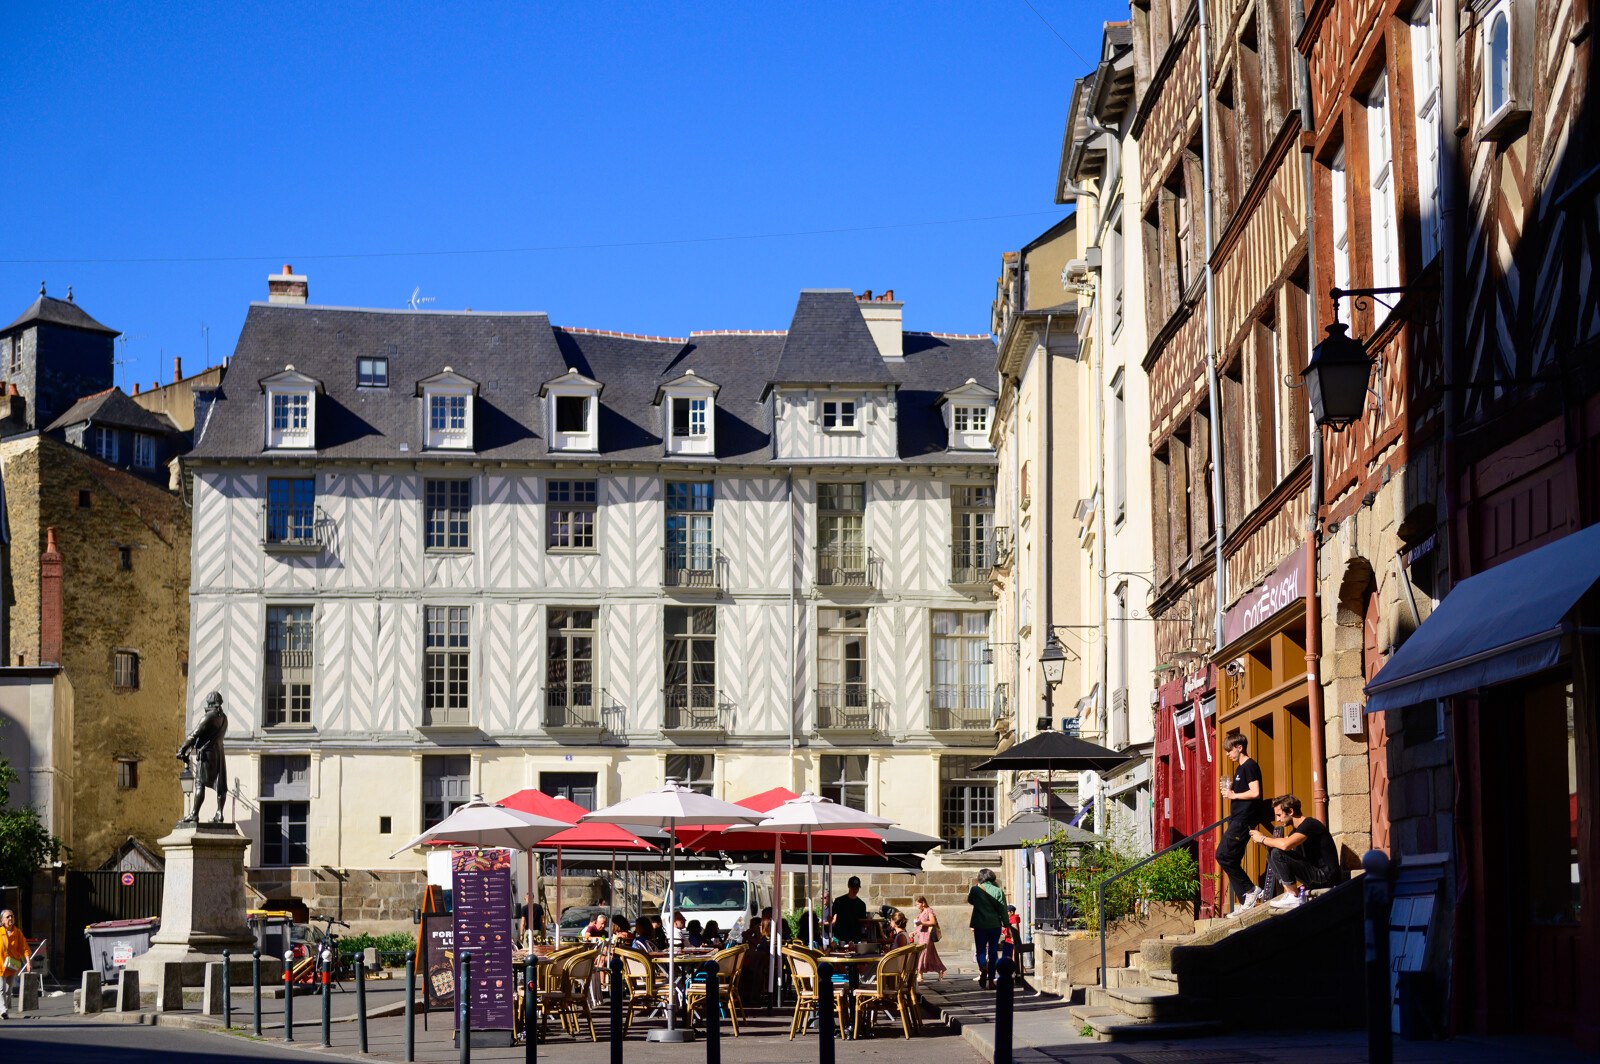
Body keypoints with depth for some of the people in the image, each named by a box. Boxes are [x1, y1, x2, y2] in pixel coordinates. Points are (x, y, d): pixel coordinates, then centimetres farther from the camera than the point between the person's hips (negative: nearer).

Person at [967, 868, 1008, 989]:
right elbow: (1003, 910, -5)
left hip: (980, 925, 0)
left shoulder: (976, 890, -3)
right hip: (995, 925, 0)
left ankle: (982, 967, -23)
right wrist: (1006, 925, 2)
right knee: (993, 951, 9)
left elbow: (970, 901, 17)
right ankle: (991, 979, 7)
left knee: (980, 949, 8)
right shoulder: (998, 891, -4)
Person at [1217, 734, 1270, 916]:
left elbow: (1255, 792, -20)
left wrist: (1233, 795, -11)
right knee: (1231, 860, 7)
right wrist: (1229, 790, 8)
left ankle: (1251, 890, -9)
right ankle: (1246, 902, 8)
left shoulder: (1249, 766, -10)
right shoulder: (1240, 768, 20)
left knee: (1223, 855, -14)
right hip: (1237, 819, 10)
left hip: (1244, 819, -10)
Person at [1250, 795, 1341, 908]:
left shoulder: (1309, 824, -16)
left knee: (1277, 853, -21)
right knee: (1271, 855, 9)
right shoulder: (1298, 828, 15)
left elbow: (1285, 845, -31)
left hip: (1325, 875, -10)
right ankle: (1288, 893, -2)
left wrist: (1262, 838, -16)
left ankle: (1293, 897, -15)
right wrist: (1263, 842, -4)